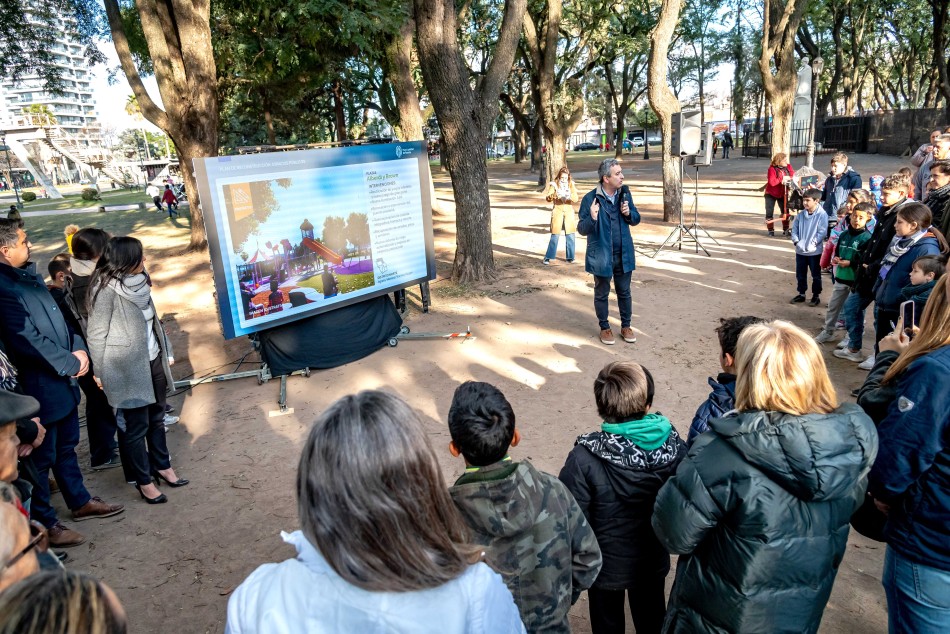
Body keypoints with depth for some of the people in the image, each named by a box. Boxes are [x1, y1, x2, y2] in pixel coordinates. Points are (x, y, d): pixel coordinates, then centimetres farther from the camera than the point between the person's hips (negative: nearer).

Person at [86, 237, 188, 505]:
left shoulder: (136, 281, 3)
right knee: (136, 426, 6)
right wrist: (101, 373, -8)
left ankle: (162, 466, 35)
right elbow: (96, 334, -14)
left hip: (153, 361, 7)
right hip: (128, 368, -7)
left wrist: (164, 353, 14)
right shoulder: (106, 290, -19)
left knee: (157, 418, 19)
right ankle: (144, 481, 21)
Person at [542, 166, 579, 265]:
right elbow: (547, 198, -14)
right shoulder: (554, 185, -3)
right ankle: (548, 257, 1)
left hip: (569, 212, 2)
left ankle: (570, 257, 15)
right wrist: (554, 195, -35)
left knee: (570, 236, 2)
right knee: (555, 236, -6)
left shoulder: (571, 185, 3)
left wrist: (568, 196, -29)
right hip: (558, 211, -2)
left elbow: (576, 198, -8)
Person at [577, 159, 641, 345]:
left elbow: (636, 220, 9)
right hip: (601, 255, -3)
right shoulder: (590, 198, -15)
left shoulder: (625, 193, 0)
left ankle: (626, 326, 31)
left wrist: (629, 213, -13)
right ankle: (604, 328, 29)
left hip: (623, 254, 4)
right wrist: (592, 218, -32)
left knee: (624, 292, 15)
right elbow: (581, 229, -12)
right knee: (601, 294, 12)